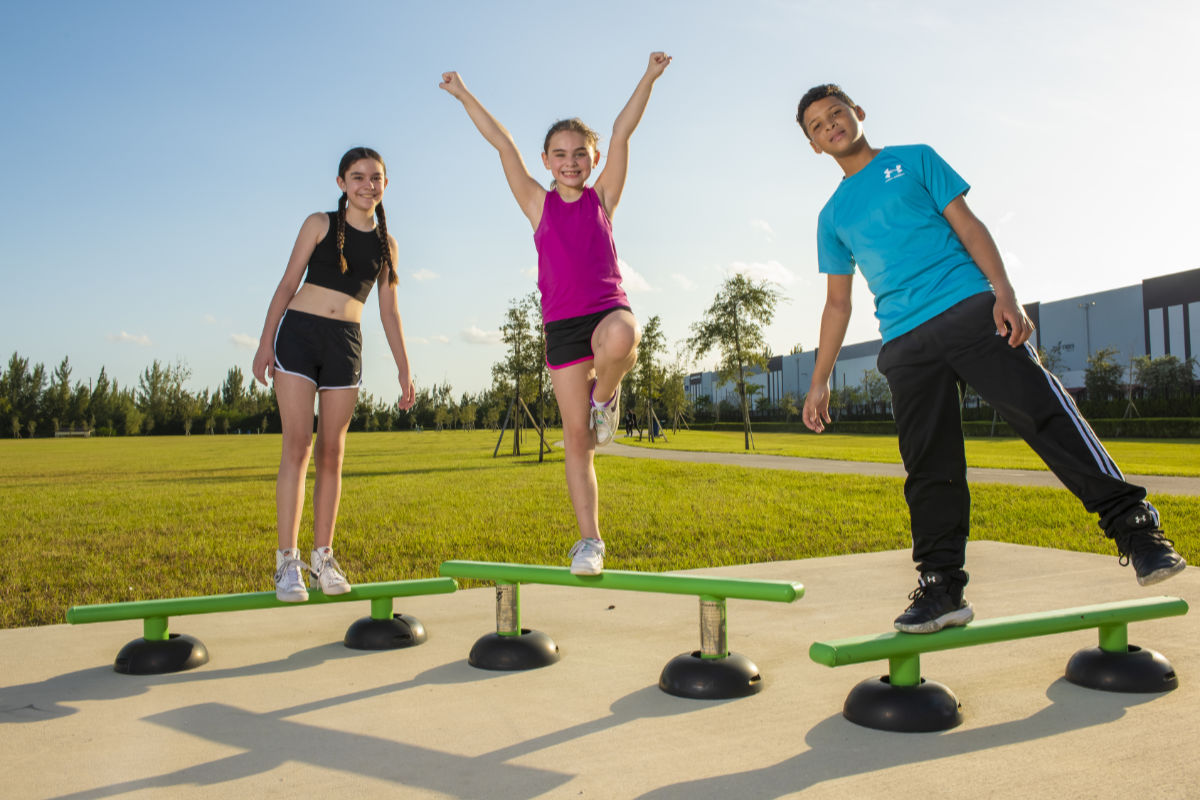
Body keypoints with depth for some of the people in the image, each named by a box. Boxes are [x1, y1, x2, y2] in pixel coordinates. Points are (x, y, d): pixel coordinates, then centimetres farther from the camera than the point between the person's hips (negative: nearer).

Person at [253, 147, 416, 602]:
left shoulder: (386, 245, 13)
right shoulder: (320, 225, 6)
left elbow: (389, 313, 15)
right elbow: (287, 285, 3)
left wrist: (404, 372, 10)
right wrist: (265, 343, -7)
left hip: (346, 345, 3)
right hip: (298, 331, -3)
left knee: (332, 453, 4)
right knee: (298, 445, -10)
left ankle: (323, 557, 12)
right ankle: (287, 560, -7)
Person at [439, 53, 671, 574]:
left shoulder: (603, 197, 9)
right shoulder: (538, 204, 9)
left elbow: (622, 133, 3)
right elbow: (503, 144, 8)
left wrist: (649, 79, 0)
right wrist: (464, 96, 11)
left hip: (609, 309, -1)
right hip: (561, 324, 1)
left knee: (619, 341, -40)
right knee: (576, 438, 0)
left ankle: (605, 395, -4)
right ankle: (589, 541, 10)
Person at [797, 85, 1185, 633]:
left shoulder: (914, 159, 15)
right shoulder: (833, 216, 21)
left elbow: (968, 227, 7)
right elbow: (837, 303, 21)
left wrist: (1005, 294, -9)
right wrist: (820, 381, 16)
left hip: (971, 312, -2)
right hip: (905, 345, 2)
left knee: (1044, 412, -16)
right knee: (929, 468, -2)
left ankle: (1135, 527, -11)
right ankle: (941, 587, 2)